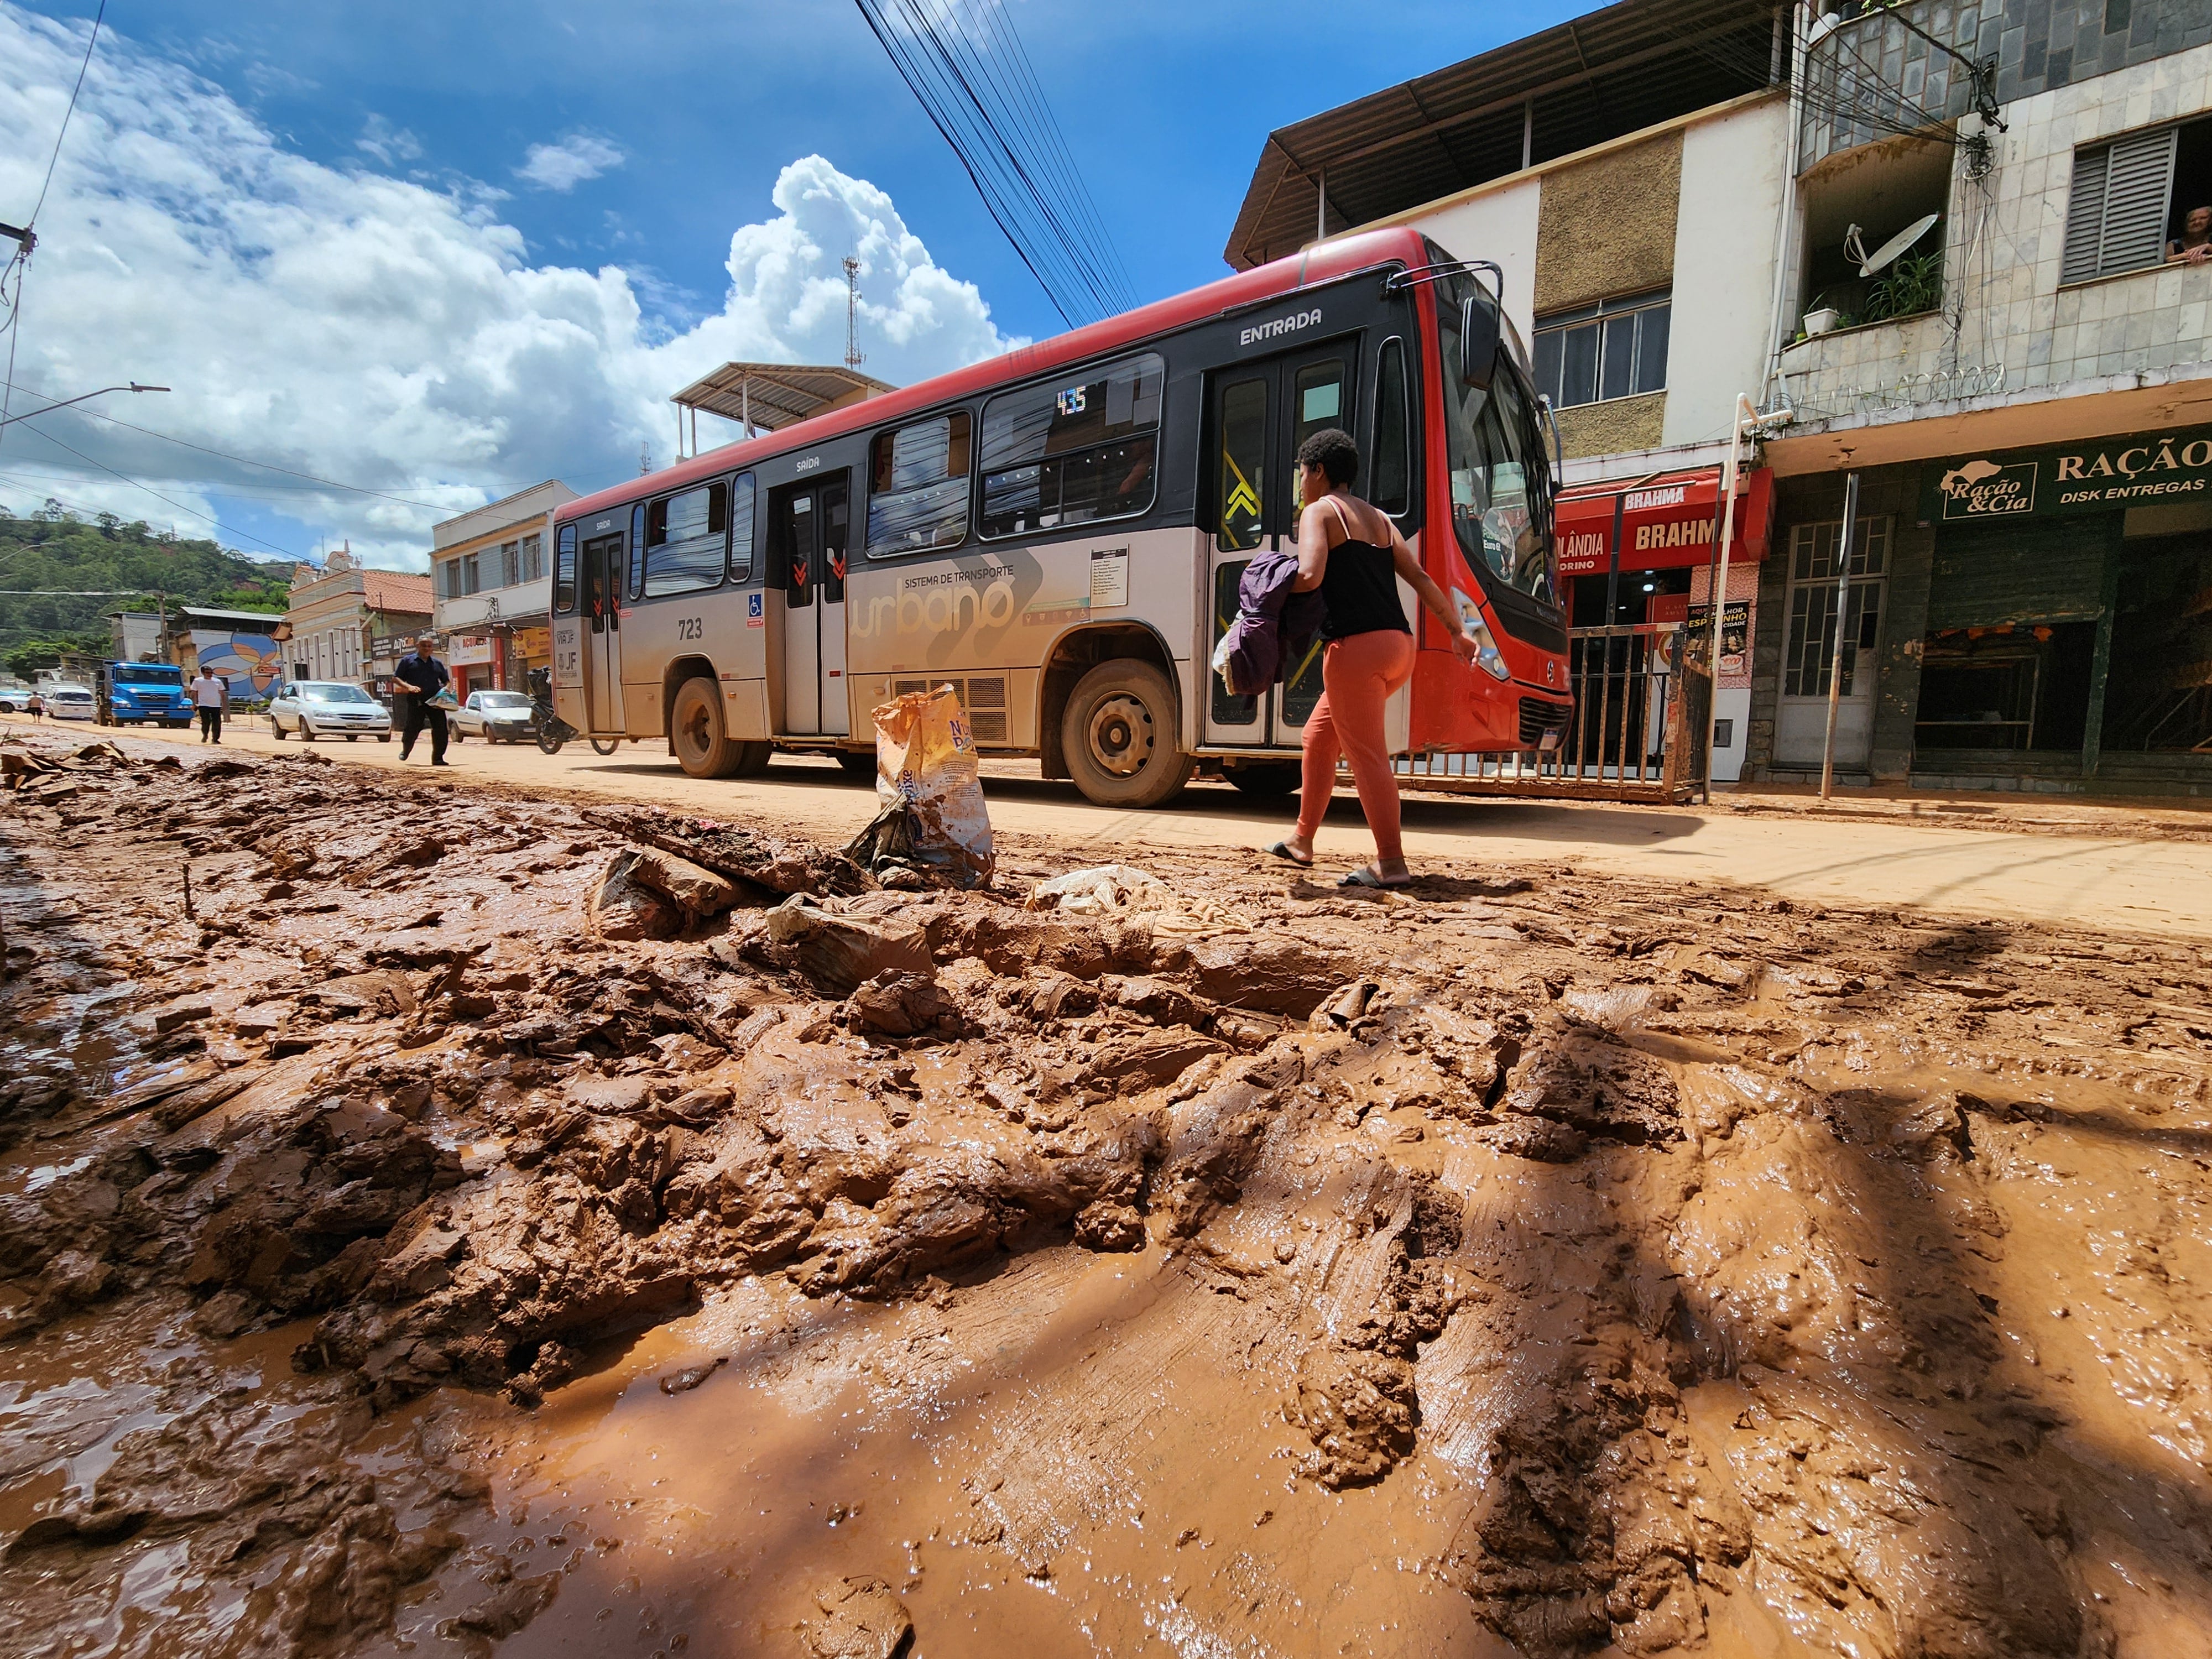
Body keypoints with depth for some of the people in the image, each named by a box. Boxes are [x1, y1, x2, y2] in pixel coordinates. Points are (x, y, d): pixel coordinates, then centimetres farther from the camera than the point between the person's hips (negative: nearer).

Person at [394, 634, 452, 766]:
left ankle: (438, 758, 1)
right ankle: (405, 751, 29)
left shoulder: (437, 664, 17)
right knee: (412, 728, 1)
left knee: (441, 729, -7)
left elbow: (446, 681, 24)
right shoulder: (408, 661, 7)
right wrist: (408, 686, -12)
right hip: (416, 701, -2)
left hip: (435, 701, 2)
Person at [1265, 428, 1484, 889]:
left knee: (1367, 754, -6)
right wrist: (1458, 630, 20)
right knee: (1319, 735, 18)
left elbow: (1310, 576, -18)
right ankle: (1302, 840, 25)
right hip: (1400, 645, 9)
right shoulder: (1380, 518, 23)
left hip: (1356, 647, -9)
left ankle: (1391, 864, -4)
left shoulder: (1319, 511, 1)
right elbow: (1421, 579, 19)